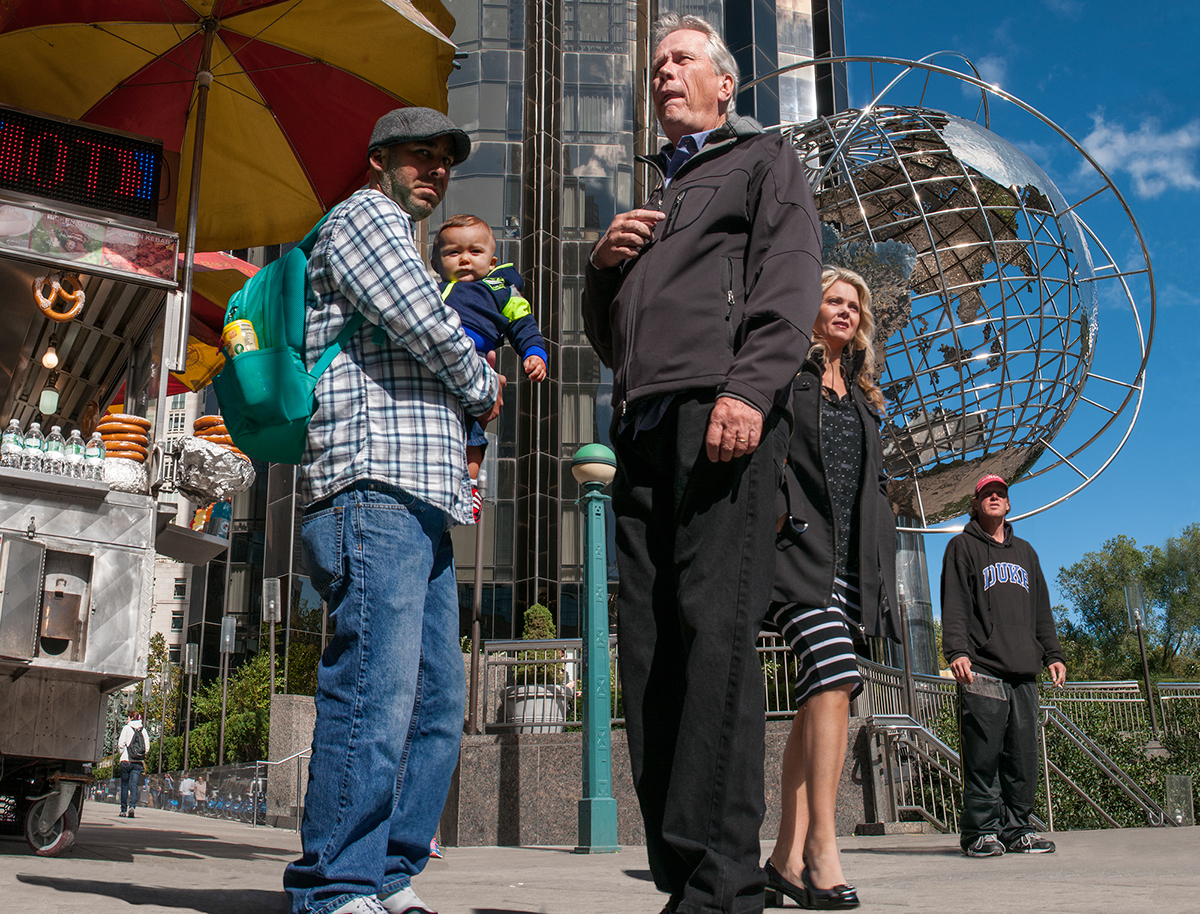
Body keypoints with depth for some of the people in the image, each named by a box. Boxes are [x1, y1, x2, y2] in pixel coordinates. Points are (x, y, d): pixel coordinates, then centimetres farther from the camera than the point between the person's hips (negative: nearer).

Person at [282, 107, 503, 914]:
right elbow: (431, 327, -9)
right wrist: (483, 392, 8)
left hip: (421, 502, 10)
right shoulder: (363, 217, 4)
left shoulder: (398, 242, 33)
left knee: (436, 701, 6)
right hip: (377, 487, -10)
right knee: (376, 695, -15)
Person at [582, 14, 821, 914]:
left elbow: (789, 285, -2)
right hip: (643, 426, 7)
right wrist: (603, 263, 14)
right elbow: (607, 335, 35)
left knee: (714, 626, -18)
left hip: (722, 413, -6)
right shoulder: (653, 199, 36)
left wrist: (748, 389, -19)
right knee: (649, 639, -3)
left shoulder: (765, 162, 17)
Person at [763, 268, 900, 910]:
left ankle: (789, 857, 4)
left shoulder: (863, 399, 26)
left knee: (816, 700, 2)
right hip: (798, 545, -6)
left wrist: (878, 566, 16)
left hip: (849, 562, 7)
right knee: (835, 675, -23)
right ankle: (821, 846, -21)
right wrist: (771, 515, -17)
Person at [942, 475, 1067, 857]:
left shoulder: (1025, 552, 26)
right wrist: (956, 650, -16)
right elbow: (954, 605, -2)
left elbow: (1041, 609, 26)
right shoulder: (963, 547, 9)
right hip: (982, 669, -5)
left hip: (1024, 671, 5)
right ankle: (981, 830, -3)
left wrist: (1053, 654, 15)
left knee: (1024, 757, 2)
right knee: (983, 755, -8)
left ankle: (1016, 827, 9)